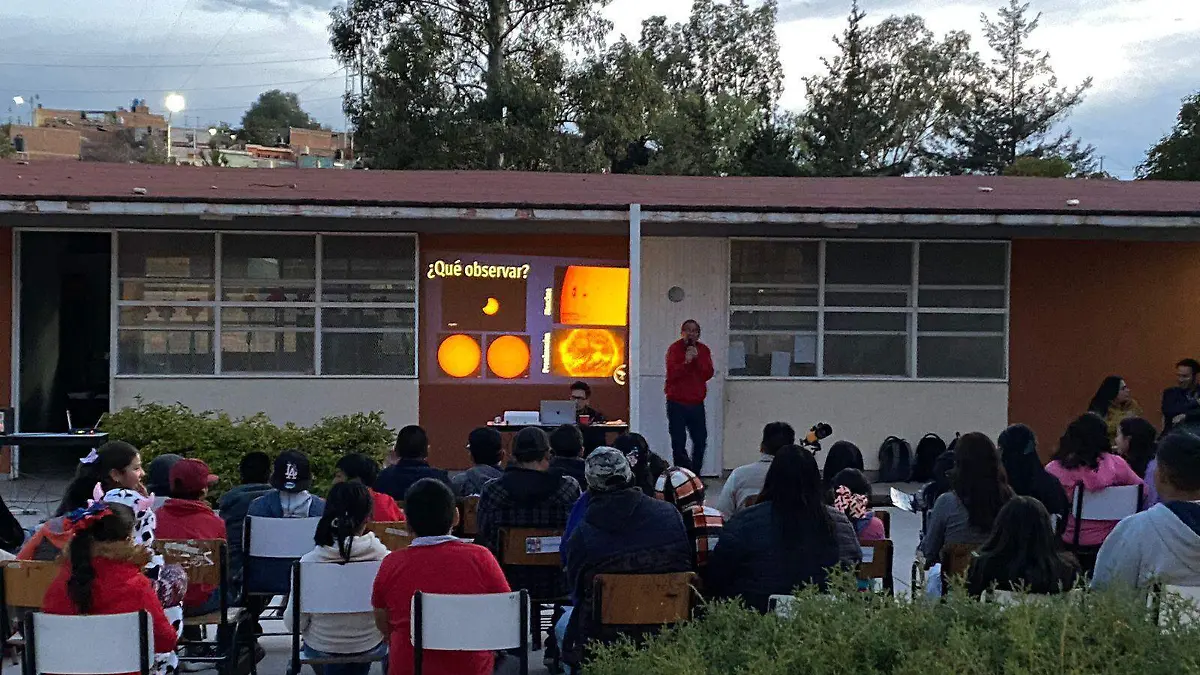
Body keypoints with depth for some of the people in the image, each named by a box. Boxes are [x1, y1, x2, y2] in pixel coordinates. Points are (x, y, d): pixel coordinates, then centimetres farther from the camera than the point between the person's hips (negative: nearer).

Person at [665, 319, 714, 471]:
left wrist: (697, 359, -14)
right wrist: (686, 361, -25)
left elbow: (708, 374, -2)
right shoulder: (674, 348, -3)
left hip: (697, 403, 4)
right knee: (679, 443, -2)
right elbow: (671, 373, -13)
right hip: (677, 403, -3)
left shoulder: (703, 350, 8)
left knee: (701, 441, 3)